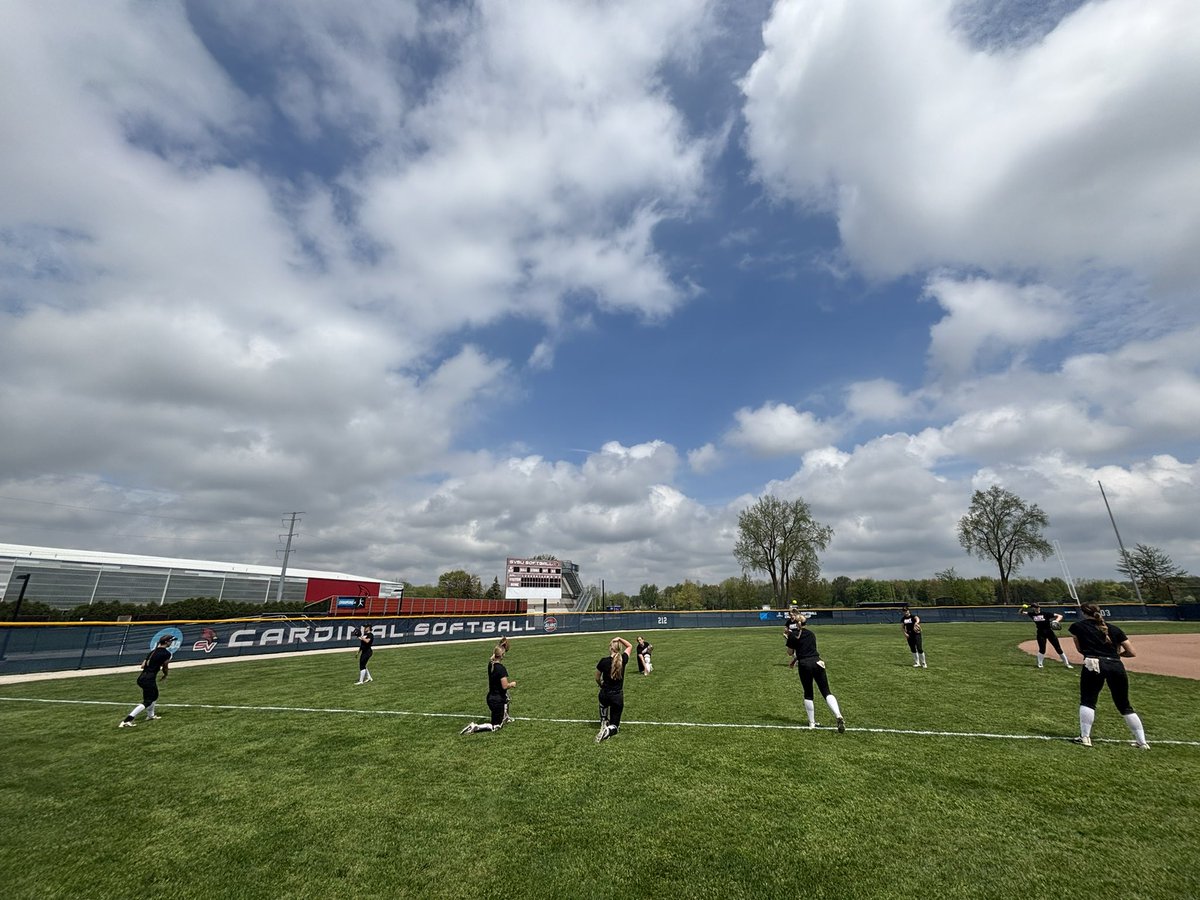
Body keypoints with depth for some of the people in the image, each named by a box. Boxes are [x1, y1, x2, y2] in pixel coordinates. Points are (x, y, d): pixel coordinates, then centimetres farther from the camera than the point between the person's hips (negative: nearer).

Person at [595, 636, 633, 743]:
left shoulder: (604, 661, -14)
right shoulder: (623, 660, -11)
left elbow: (597, 678, 1)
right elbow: (630, 646, 9)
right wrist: (620, 639, -6)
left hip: (604, 695, 1)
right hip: (618, 697, -1)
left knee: (604, 703, 40)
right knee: (614, 726, 14)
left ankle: (603, 723, 24)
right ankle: (608, 731, -19)